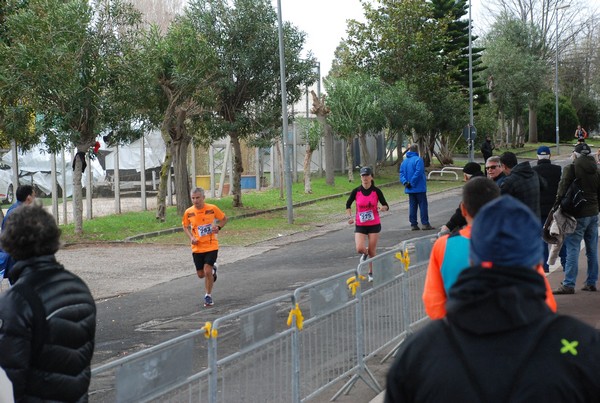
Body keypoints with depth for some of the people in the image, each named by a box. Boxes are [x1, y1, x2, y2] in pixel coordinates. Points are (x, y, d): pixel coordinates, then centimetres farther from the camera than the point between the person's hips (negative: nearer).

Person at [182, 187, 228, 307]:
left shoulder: (212, 209, -10)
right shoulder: (189, 212, -5)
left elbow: (224, 219, 7)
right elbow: (185, 226, 12)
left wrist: (218, 227, -12)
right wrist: (191, 237, -5)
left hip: (211, 246, -3)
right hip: (197, 247, 3)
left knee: (207, 271, -14)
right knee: (201, 274, 9)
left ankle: (208, 296, 5)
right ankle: (213, 268, 44)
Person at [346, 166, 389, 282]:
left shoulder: (376, 191, -6)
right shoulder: (356, 192, -5)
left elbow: (386, 206, 0)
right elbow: (348, 204, 11)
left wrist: (383, 208, -24)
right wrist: (350, 217, -3)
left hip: (374, 224, 0)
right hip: (360, 225, 0)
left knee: (372, 251, 2)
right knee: (359, 249, -15)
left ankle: (371, 272, 25)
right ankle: (365, 254, 23)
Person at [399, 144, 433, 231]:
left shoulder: (404, 161, 9)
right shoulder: (418, 160, -14)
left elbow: (401, 173, 4)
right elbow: (418, 172, -23)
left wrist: (405, 182, -7)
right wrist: (412, 183, -18)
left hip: (410, 189, 6)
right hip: (419, 187, -6)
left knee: (412, 206, 9)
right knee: (423, 205, 0)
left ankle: (413, 224, 9)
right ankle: (425, 224, -1)